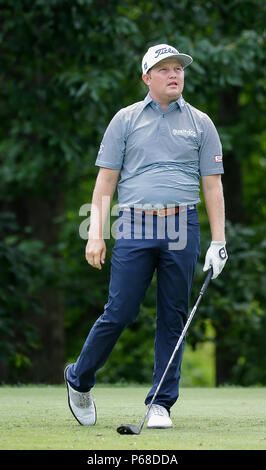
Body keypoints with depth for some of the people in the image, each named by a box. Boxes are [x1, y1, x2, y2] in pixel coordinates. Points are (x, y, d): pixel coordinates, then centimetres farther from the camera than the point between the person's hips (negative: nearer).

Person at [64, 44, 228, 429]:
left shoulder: (200, 123, 11)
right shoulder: (126, 120, 9)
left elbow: (212, 185, 9)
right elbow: (106, 179, 7)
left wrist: (218, 241, 2)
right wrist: (96, 233, -3)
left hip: (182, 228, 2)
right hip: (134, 227, -1)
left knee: (174, 318, 2)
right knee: (119, 313, -5)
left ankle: (162, 403, 9)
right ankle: (79, 379, 16)